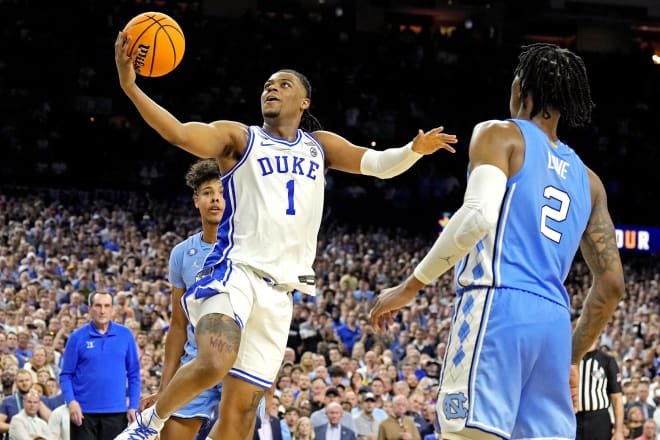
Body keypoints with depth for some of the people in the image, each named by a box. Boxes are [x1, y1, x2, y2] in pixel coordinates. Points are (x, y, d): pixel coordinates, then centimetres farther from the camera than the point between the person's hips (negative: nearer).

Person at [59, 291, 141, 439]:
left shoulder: (125, 335, 4)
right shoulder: (77, 337, 0)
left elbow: (134, 373, 8)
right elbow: (66, 375, 1)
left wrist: (133, 406, 0)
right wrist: (71, 402, -14)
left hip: (116, 411, 1)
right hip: (84, 412, -1)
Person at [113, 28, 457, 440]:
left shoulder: (319, 146, 19)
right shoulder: (239, 137, 6)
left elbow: (379, 164, 11)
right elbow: (178, 132, -10)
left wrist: (415, 150, -11)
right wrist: (131, 87, -25)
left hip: (279, 290, 5)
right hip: (234, 271, -4)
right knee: (215, 362, -33)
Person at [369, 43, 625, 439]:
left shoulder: (501, 135, 4)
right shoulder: (586, 179, 23)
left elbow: (479, 216, -14)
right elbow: (612, 284, 19)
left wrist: (410, 287, -8)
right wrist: (573, 358, 28)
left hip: (498, 306, -6)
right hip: (554, 321, 6)